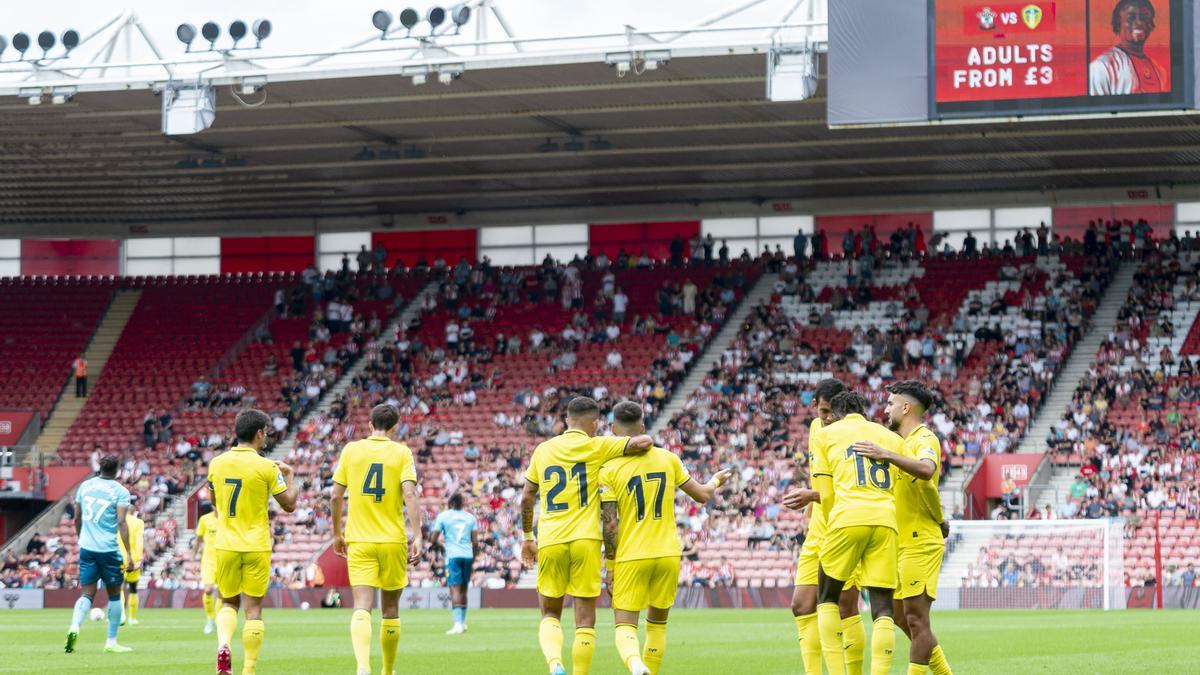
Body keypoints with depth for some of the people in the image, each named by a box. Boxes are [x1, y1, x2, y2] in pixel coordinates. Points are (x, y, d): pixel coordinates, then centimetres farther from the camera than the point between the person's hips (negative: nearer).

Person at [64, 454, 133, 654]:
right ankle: (111, 642, 14)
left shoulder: (85, 486, 9)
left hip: (86, 548, 4)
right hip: (109, 548, -3)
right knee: (114, 594, 11)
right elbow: (122, 523, -14)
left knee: (87, 594, 5)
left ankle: (74, 627, -23)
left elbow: (77, 518, 16)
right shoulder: (120, 491, -5)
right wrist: (129, 555, -15)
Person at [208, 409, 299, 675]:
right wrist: (289, 476, 12)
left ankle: (223, 645, -10)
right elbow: (289, 504, -3)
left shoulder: (217, 463, 2)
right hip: (256, 546, -3)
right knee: (253, 608, 4)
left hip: (225, 545, 3)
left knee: (229, 603, 17)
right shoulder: (266, 467, -11)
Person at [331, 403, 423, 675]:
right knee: (390, 609, 14)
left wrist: (337, 534, 16)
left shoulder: (351, 450, 4)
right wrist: (416, 537, -12)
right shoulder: (401, 452, -1)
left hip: (359, 541, 0)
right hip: (393, 540, 0)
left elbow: (336, 495, 5)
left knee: (362, 607, -8)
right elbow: (410, 495, -12)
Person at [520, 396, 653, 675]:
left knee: (550, 616, 12)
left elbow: (526, 498, 14)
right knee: (585, 621, 5)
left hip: (550, 542, 3)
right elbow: (643, 443, -11)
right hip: (585, 541, -3)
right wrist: (642, 443, 13)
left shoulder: (543, 450, 10)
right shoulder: (596, 447, -1)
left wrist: (528, 537, 26)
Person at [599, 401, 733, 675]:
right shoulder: (668, 459, 3)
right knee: (657, 624, 18)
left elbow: (610, 524, -9)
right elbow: (702, 495, 13)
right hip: (668, 553, 3)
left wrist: (610, 567, 0)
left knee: (625, 627, -2)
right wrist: (716, 481, 36)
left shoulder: (609, 469, -6)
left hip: (631, 557, -3)